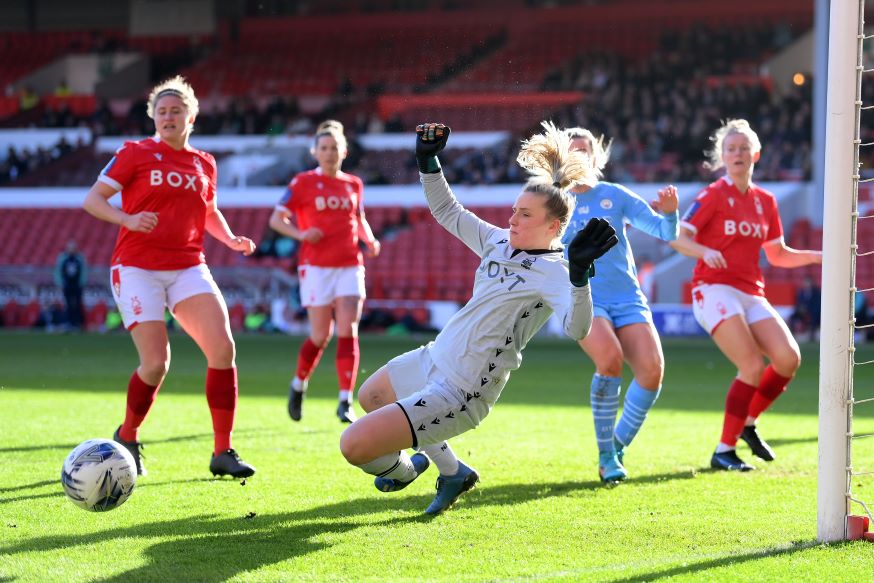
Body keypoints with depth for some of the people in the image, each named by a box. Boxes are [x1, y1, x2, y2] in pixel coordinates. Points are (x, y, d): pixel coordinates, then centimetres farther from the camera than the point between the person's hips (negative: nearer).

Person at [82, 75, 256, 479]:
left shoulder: (204, 164, 14)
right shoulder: (135, 153, 1)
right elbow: (92, 199, -3)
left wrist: (231, 240, 10)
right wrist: (128, 218, -21)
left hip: (188, 268, 4)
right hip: (138, 268, -4)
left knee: (223, 348, -14)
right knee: (156, 362, -15)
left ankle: (223, 452, -7)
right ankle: (126, 438, 14)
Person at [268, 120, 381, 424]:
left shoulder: (354, 184, 12)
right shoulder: (303, 183, -1)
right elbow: (276, 219, -1)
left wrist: (370, 239, 6)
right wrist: (301, 234, -19)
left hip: (350, 266, 3)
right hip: (317, 267, -3)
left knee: (347, 332, -8)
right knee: (321, 335, -1)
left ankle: (346, 402, -9)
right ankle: (298, 385, 26)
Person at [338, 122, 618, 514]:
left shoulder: (553, 274, -21)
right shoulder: (500, 242, 3)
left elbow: (576, 328, -40)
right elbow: (447, 212, 17)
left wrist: (579, 273, -55)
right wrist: (428, 161, 6)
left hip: (460, 393, -10)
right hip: (434, 358, 10)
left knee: (354, 445, -15)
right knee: (370, 397, 38)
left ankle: (404, 473, 23)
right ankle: (453, 473, 42)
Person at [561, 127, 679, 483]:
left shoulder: (615, 196, 8)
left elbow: (665, 233, 5)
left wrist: (669, 213, -15)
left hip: (627, 298, 2)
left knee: (652, 368, -20)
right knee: (609, 359, -31)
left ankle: (618, 448, 2)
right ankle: (605, 455, -14)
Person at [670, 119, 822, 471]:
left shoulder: (765, 201, 15)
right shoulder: (714, 196, -2)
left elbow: (777, 255, 22)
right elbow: (678, 238, -10)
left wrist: (818, 256, 10)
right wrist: (706, 251, -28)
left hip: (751, 294, 6)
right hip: (715, 290, -6)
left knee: (788, 358, -13)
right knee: (753, 367, -21)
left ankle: (747, 424, 10)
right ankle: (724, 452, -10)